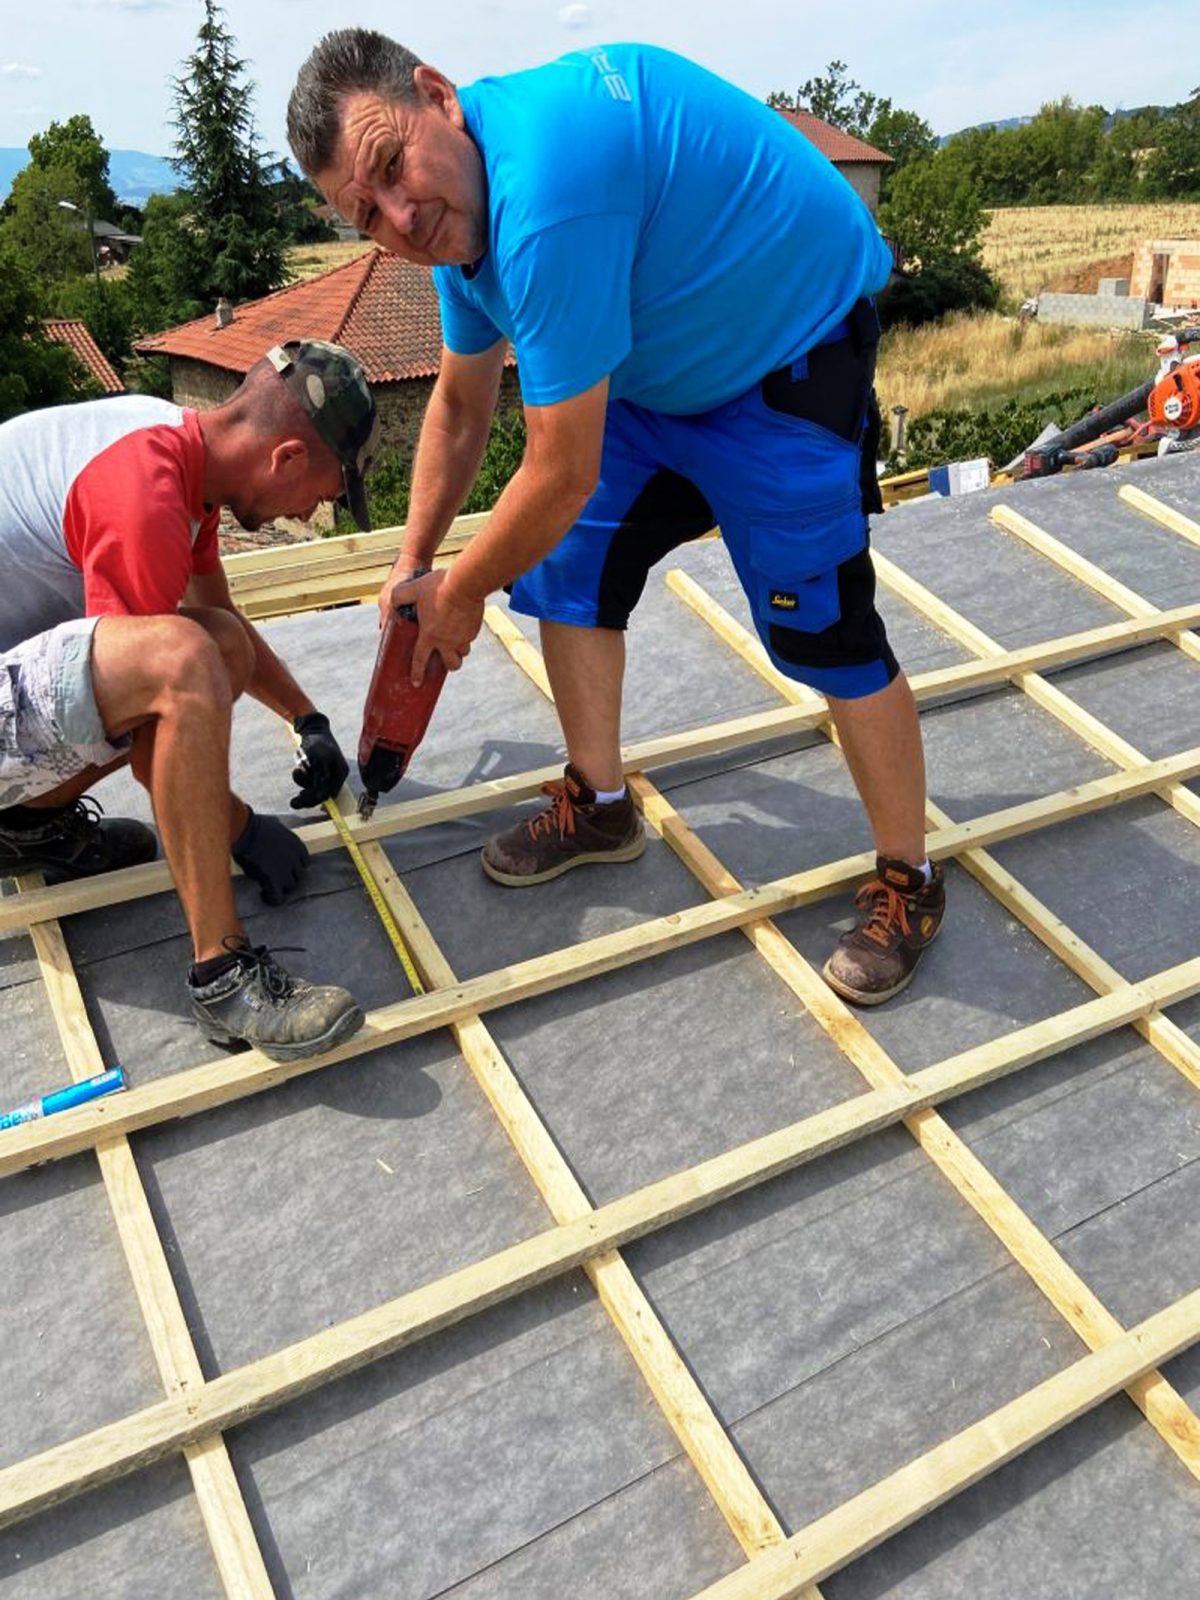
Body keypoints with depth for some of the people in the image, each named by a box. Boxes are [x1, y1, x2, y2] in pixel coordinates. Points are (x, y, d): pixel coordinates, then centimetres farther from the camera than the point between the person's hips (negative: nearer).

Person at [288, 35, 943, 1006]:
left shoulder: (541, 194, -36)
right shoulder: (457, 201, -4)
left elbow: (564, 477, -30)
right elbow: (460, 406, 10)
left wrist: (459, 595, -13)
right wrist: (413, 563, 16)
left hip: (789, 359, -8)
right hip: (653, 369, 9)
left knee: (825, 632, -11)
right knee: (569, 565, 3)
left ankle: (908, 882, 9)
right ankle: (600, 806, 21)